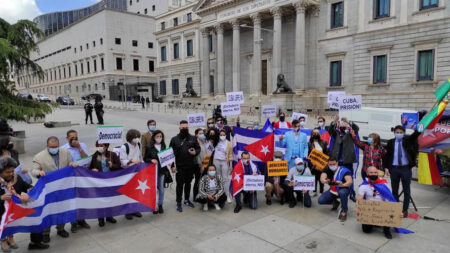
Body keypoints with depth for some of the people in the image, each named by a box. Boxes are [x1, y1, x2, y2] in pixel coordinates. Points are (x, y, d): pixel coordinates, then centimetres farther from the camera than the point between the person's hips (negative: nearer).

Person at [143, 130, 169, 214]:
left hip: (162, 169, 3)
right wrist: (151, 160, -19)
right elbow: (145, 158, -1)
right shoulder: (149, 147, -3)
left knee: (161, 188, 9)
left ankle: (160, 205, 21)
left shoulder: (163, 146, 8)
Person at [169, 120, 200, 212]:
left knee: (188, 183, 15)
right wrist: (172, 165, -7)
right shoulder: (174, 139, -2)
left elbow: (198, 148, 12)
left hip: (190, 166, 3)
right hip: (179, 167, -3)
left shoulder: (193, 138, 6)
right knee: (180, 184, 2)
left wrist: (195, 152, -11)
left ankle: (187, 200, 31)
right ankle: (178, 203, 13)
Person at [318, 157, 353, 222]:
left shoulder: (344, 171, -21)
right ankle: (335, 202, 18)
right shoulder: (327, 170, -9)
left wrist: (343, 185, -59)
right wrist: (324, 181, -54)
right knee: (320, 200, -14)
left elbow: (350, 181, -37)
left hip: (343, 189, -4)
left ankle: (344, 211, -14)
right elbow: (322, 177, -28)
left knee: (342, 192, -41)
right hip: (333, 191, 4)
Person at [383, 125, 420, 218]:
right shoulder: (391, 142, 3)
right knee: (394, 190, 10)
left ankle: (405, 210, 19)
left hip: (406, 169, 0)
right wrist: (386, 167, -2)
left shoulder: (407, 140, 3)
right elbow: (387, 155, 4)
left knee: (406, 190, 8)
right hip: (394, 169, 1)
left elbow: (415, 135, -15)